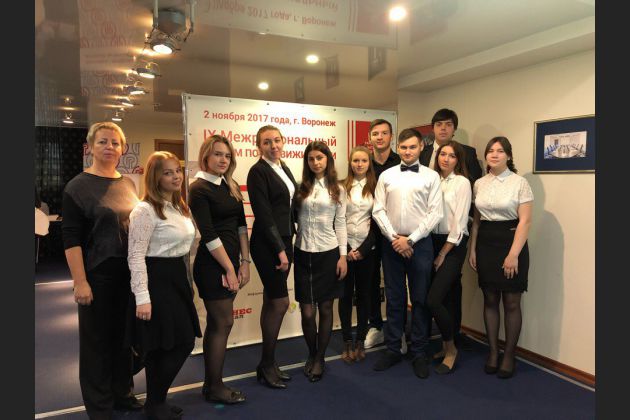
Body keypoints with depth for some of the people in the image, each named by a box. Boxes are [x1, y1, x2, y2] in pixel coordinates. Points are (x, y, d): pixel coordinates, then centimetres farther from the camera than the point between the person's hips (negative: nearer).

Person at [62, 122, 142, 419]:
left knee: (125, 334, 15)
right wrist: (80, 282, -17)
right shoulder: (78, 186, -7)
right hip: (98, 274, -5)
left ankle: (122, 394, 34)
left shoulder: (129, 184, 8)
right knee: (96, 339, 7)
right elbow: (71, 238, -11)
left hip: (130, 272, 5)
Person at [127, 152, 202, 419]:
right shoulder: (145, 210, -15)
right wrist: (142, 297, -21)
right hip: (156, 280, -9)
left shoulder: (180, 207, 13)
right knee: (160, 346, 0)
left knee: (182, 342, 13)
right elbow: (136, 256, -18)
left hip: (177, 277, 9)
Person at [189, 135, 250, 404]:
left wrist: (244, 262, 3)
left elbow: (241, 225, 9)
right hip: (212, 265, -7)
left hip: (231, 261, 7)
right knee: (223, 323, -1)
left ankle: (210, 384, 25)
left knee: (216, 324, 13)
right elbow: (208, 234, -15)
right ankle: (215, 388, 16)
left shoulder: (231, 186, 11)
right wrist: (229, 269, -13)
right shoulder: (199, 188, -11)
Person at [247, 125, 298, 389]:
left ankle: (268, 364, 23)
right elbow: (263, 215, -16)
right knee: (280, 302, -4)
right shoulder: (258, 172, -11)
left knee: (271, 302, 12)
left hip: (284, 241, 8)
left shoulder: (284, 169, 13)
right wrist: (280, 250, -15)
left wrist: (287, 246, 8)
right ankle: (267, 365, 13)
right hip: (267, 245, -8)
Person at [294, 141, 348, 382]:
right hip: (303, 254, 0)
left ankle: (319, 358, 26)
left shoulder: (337, 190, 4)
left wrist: (343, 256, -3)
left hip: (328, 253, 0)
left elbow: (340, 224, 3)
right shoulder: (301, 188, 4)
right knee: (307, 311, 1)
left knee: (325, 308, 7)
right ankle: (311, 354, 28)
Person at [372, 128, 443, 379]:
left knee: (420, 300, 7)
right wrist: (394, 238, -9)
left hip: (420, 243, -1)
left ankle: (419, 353, 21)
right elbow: (378, 210, 1)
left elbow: (435, 213, -5)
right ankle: (392, 349, 24)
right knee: (393, 299, 10)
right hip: (391, 243, 2)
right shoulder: (386, 176, 6)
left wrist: (410, 239, -11)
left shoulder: (431, 177, 1)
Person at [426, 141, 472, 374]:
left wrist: (443, 254, -9)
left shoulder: (462, 182, -5)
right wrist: (436, 251, -1)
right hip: (432, 241, 5)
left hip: (453, 245, -5)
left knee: (433, 300, -12)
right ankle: (445, 345, 28)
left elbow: (460, 222, -9)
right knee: (442, 299, 10)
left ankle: (450, 348, 10)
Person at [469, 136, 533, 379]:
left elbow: (525, 221, -10)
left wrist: (514, 254, -16)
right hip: (485, 243, 4)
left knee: (511, 303, 3)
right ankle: (493, 352, 23)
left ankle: (509, 355, 19)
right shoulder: (479, 184, 8)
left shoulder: (519, 182, -5)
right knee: (490, 300, 10)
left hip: (511, 242, -4)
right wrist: (472, 249, 7)